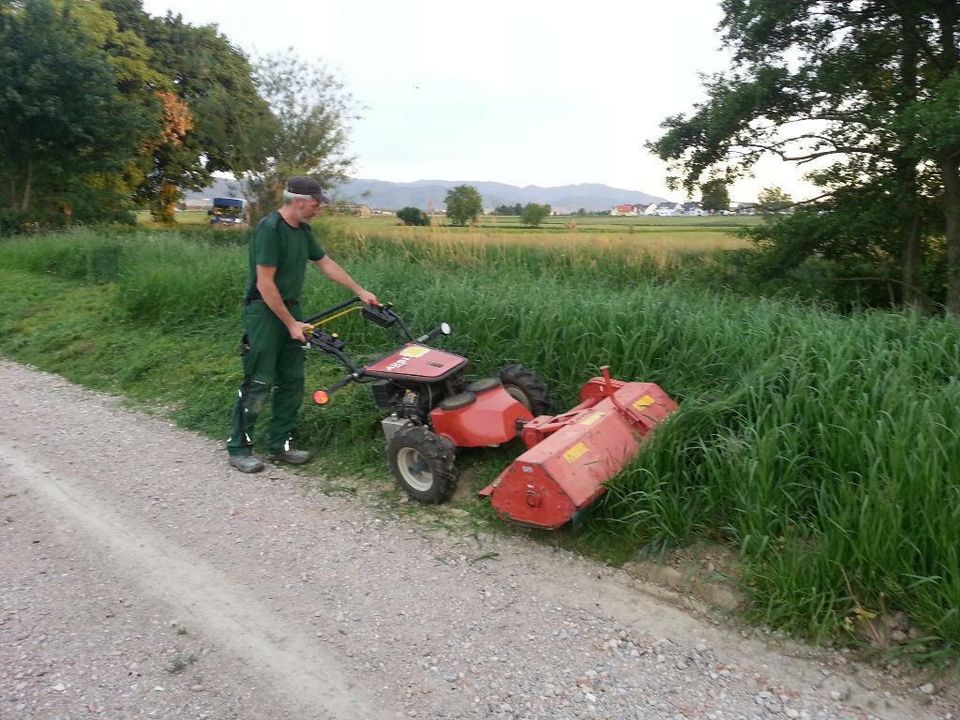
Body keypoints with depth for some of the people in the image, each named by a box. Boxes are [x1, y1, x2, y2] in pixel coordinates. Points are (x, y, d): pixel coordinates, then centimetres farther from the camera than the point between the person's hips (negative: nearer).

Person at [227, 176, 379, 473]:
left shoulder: (303, 230, 7)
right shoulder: (269, 229, -19)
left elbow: (326, 263, 18)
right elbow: (265, 284, -22)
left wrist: (360, 291, 17)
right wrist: (291, 324, -19)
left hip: (290, 308, 9)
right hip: (265, 312, -9)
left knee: (292, 381, 9)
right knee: (259, 383, -4)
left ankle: (280, 445, 19)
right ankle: (238, 448, 10)